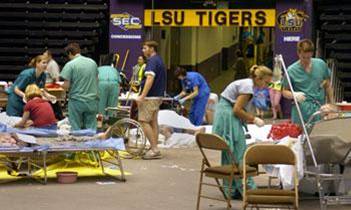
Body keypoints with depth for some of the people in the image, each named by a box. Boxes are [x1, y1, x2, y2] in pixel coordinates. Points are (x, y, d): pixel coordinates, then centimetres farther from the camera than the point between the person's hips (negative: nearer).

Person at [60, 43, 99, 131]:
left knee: (76, 129, 4)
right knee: (91, 129, 8)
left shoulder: (70, 65, -10)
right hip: (92, 100, 4)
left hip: (76, 101, -4)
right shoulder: (92, 62, 6)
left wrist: (62, 85, 9)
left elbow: (66, 86, -12)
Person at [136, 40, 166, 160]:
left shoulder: (152, 61, -14)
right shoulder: (159, 60, 17)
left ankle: (154, 149, -12)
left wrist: (142, 96, -27)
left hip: (150, 96, -10)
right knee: (153, 122, 10)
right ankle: (155, 150, 11)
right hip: (158, 96, 10)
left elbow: (150, 79, -24)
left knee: (144, 121, -9)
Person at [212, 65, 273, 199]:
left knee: (229, 154, 11)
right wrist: (254, 119, -11)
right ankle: (247, 188, -4)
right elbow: (237, 110, -20)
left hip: (224, 114, 10)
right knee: (239, 154, -7)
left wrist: (251, 119, 6)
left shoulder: (247, 83, 14)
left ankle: (231, 188, 15)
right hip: (228, 117, -10)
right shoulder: (248, 87, -15)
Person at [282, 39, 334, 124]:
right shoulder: (291, 71, -4)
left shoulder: (321, 65, 4)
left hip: (320, 111, 3)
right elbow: (285, 92, 3)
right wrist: (294, 95, -18)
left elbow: (327, 86, 15)